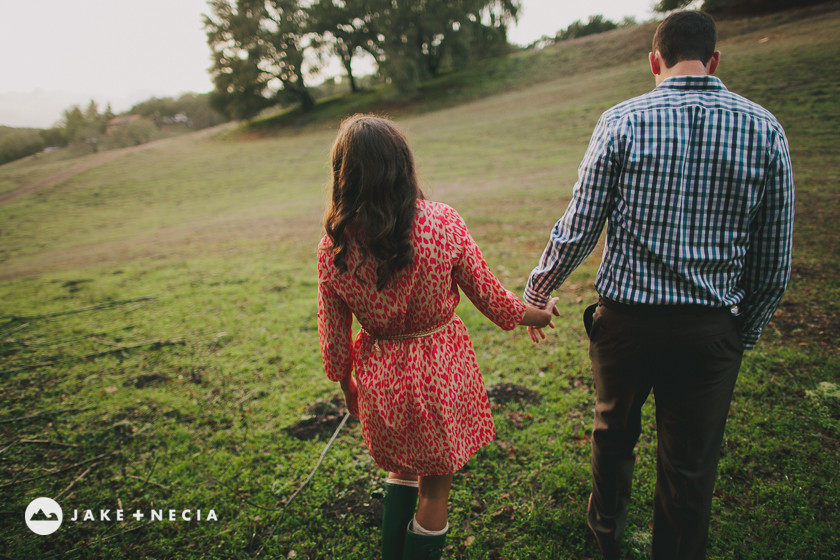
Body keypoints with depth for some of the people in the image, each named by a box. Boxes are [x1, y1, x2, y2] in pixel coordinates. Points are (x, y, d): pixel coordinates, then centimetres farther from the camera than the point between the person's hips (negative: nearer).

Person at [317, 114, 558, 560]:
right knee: (435, 485, 19)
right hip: (440, 373, -2)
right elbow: (489, 299, -7)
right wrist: (539, 315, 13)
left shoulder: (334, 248, -14)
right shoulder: (442, 224, -19)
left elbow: (334, 339, -4)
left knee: (401, 468, 30)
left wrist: (348, 390, 15)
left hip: (381, 381, 3)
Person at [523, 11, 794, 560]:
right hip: (711, 330, 1)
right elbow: (774, 261, 2)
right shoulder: (765, 129, -1)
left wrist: (536, 293, 8)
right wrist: (745, 334, 15)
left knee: (614, 431, 24)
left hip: (625, 318, 0)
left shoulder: (621, 121, -7)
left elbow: (578, 230, -7)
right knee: (691, 470, 13)